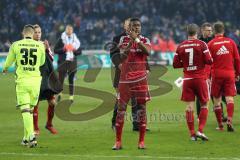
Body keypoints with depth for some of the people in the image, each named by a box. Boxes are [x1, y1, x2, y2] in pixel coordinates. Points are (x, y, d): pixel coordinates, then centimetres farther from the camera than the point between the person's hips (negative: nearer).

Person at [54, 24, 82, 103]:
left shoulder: (75, 40, 10)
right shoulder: (61, 39, 1)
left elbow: (79, 51, 13)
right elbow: (55, 50, -2)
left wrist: (74, 50, -7)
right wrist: (63, 49, -15)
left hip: (72, 62, 2)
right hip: (63, 62, -2)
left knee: (71, 80, 3)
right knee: (61, 79, -4)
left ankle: (71, 96, 6)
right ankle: (59, 93, 17)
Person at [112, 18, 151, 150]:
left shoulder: (145, 40, 5)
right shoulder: (124, 39, 4)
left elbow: (147, 52, -16)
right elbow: (122, 56, -10)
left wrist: (137, 39, -21)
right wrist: (131, 42, -19)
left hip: (140, 79, 0)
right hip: (125, 78, 0)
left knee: (141, 108, 1)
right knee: (121, 108, -2)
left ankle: (141, 141, 7)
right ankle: (118, 141, 3)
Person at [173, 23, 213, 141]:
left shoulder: (180, 46, 2)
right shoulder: (201, 44, -8)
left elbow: (175, 64, 4)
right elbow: (209, 61, -11)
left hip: (187, 79, 2)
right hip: (200, 78, -2)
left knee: (189, 107, 3)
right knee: (204, 105, 10)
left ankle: (192, 134, 2)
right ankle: (200, 130, -2)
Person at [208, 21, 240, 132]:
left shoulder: (210, 44, -2)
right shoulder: (231, 42, 4)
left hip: (216, 74, -1)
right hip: (229, 73, 1)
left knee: (217, 100, 8)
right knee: (229, 98, -1)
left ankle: (220, 125, 9)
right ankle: (229, 120, -21)